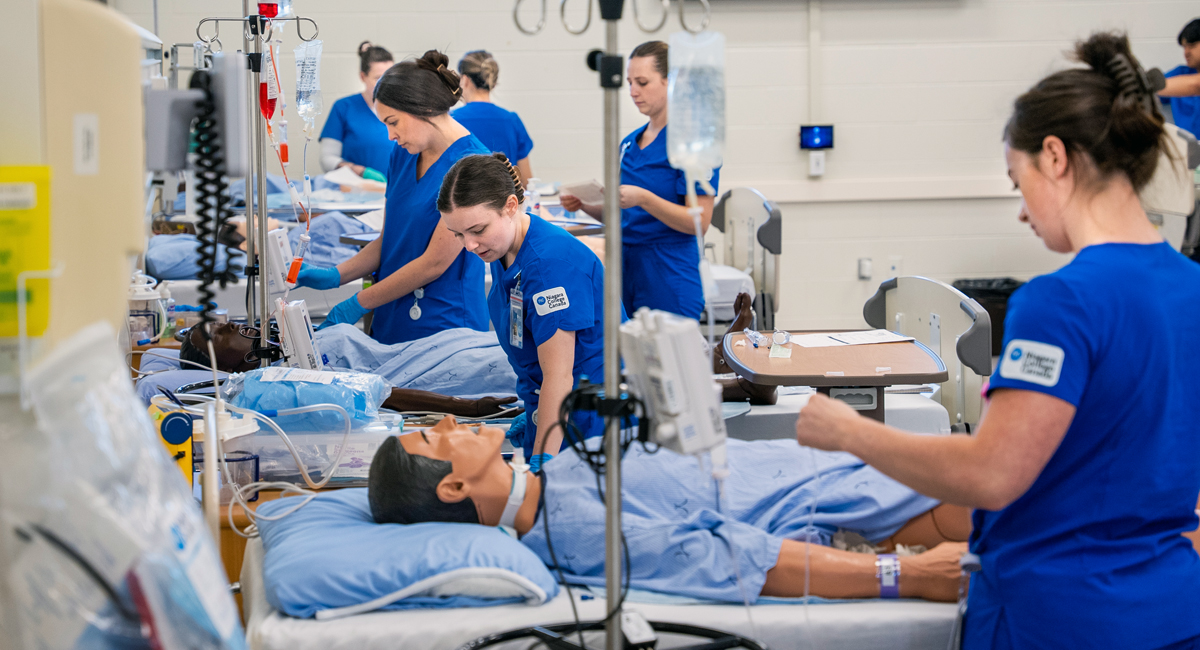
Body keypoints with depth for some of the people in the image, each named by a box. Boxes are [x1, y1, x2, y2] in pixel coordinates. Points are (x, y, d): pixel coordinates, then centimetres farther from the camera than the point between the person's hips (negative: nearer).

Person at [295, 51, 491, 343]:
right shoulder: (402, 154, 9)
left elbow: (434, 263, -17)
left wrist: (358, 304, -10)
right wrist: (333, 276, 0)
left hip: (443, 327, -7)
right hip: (391, 325, 7)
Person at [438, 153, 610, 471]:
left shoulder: (551, 260, -24)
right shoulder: (503, 252, 5)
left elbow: (559, 376, -25)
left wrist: (541, 461, -25)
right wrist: (532, 415, 16)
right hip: (552, 414, 9)